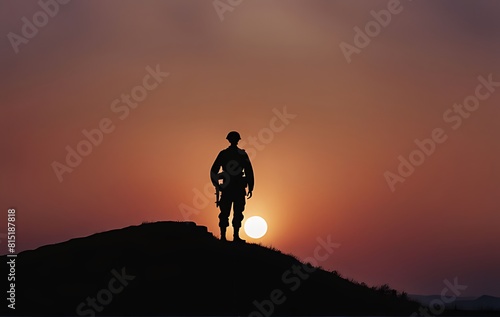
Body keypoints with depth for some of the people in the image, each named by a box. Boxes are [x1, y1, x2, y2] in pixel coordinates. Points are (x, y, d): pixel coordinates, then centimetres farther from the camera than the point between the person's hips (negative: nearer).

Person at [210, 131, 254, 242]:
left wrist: (217, 185, 11)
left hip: (226, 187, 2)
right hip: (239, 187, -2)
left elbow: (214, 171, 1)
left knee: (224, 212, 7)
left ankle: (223, 236, 5)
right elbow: (249, 171, -4)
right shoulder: (242, 154, -2)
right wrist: (250, 188, 0)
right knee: (238, 212, 3)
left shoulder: (223, 154, 2)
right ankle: (236, 236, -1)